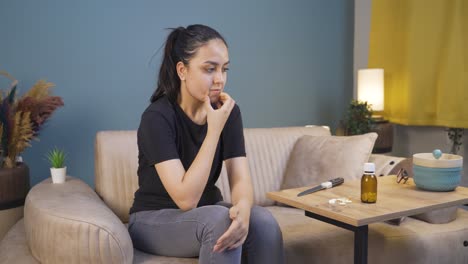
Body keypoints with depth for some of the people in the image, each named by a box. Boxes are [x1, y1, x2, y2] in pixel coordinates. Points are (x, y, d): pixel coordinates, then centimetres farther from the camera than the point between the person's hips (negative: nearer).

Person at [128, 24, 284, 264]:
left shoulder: (229, 111, -6)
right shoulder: (157, 117, -23)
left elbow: (240, 179, -14)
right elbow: (186, 198, -28)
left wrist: (243, 208, -38)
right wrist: (214, 129, -30)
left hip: (207, 215, 5)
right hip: (154, 221, -4)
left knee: (263, 221, -25)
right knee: (219, 219, -34)